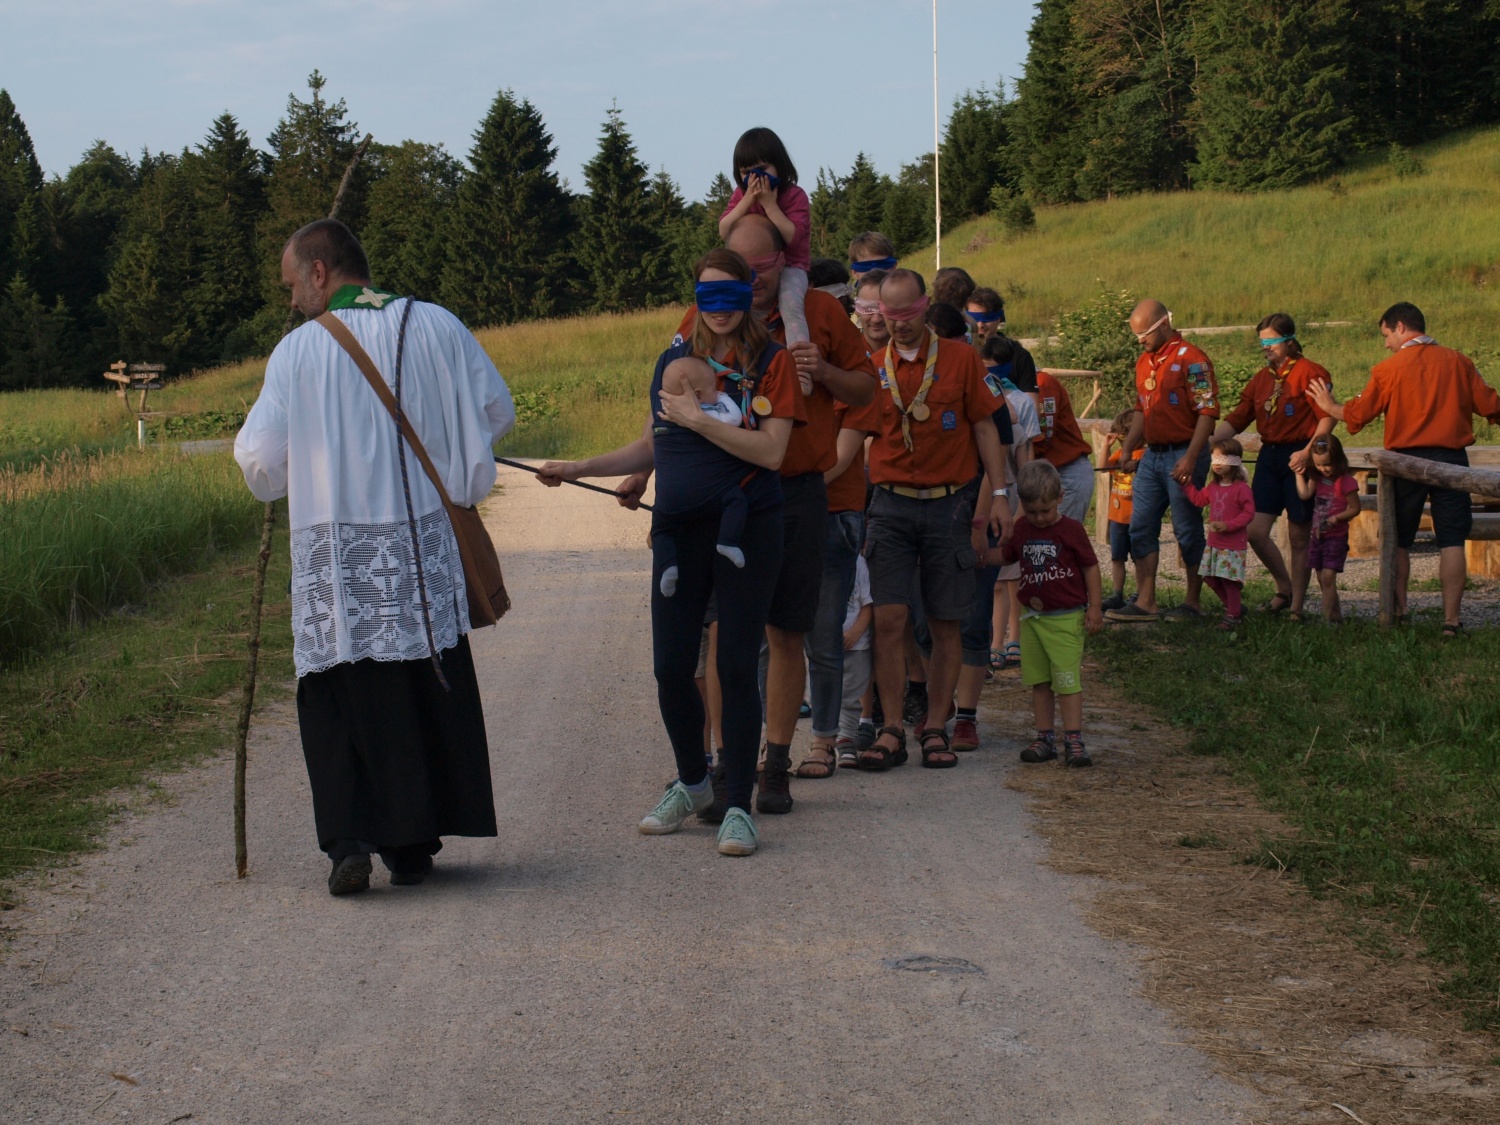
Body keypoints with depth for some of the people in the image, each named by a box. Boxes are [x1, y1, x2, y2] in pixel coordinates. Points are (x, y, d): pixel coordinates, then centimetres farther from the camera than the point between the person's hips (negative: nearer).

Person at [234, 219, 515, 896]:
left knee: (338, 698, 6)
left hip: (333, 554, -2)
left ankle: (349, 839, -7)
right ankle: (412, 842, 14)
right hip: (424, 547, 2)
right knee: (426, 692, 11)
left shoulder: (297, 350, -4)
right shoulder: (436, 326, 2)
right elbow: (497, 414, 9)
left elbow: (260, 460, -4)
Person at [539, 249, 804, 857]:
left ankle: (738, 806, 8)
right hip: (678, 532, 4)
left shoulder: (771, 361, -2)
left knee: (736, 669, -3)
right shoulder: (674, 359, 11)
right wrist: (578, 468, 14)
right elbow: (650, 447, 21)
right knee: (670, 667, 5)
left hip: (747, 531, -4)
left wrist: (698, 420, -15)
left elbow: (771, 451, -13)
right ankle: (692, 783, 28)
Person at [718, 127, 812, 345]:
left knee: (790, 303, -31)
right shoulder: (740, 194, 3)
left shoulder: (795, 195, -10)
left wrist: (769, 203, -24)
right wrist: (748, 200, -18)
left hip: (789, 265, -6)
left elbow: (792, 236, -23)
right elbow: (724, 232, -9)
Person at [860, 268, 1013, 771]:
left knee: (945, 626, 3)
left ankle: (935, 729, 12)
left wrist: (998, 494, 0)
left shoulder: (960, 358, 3)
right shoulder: (872, 367, 6)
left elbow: (984, 427, 6)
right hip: (891, 505, 1)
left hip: (949, 504, -1)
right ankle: (891, 732, -1)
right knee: (889, 620, -7)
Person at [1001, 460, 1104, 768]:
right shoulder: (1021, 530, 7)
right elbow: (1000, 557, 16)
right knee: (1038, 680, 8)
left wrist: (1094, 608, -6)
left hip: (1066, 618, -5)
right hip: (1032, 616, 5)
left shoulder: (1071, 530, -7)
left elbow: (1091, 568, -3)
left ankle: (1073, 740, -8)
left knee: (1067, 679, -9)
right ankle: (1045, 738, 15)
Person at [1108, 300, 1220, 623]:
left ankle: (1192, 602, 8)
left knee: (1187, 530, -1)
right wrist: (1127, 449, 14)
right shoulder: (1144, 362, 15)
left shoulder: (1190, 358, -10)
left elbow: (1207, 412, -15)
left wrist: (1190, 459, -21)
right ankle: (1145, 602, 7)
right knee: (1141, 527, 4)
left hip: (1183, 454, -8)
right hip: (1152, 454, 8)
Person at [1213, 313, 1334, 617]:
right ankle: (1284, 589, 19)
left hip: (1298, 458, -6)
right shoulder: (1262, 377, 15)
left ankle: (1297, 604, 10)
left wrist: (1308, 452, -22)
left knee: (1299, 537, 1)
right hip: (1269, 455, 6)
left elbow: (1327, 417, -12)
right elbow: (1237, 419, 14)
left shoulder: (1309, 372, -7)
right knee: (1256, 531, -2)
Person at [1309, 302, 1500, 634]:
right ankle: (1451, 620, -6)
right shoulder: (1459, 362, 1)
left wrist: (1330, 406, 20)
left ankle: (1398, 615, 18)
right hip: (1451, 458, 1)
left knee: (1398, 542, 13)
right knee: (1452, 542, 0)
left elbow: (1357, 414, 2)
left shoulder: (1388, 369, -4)